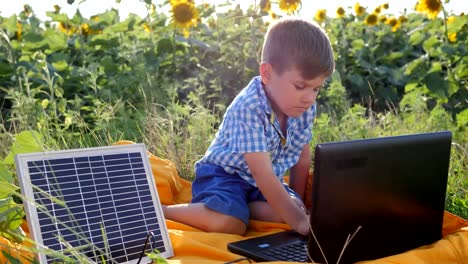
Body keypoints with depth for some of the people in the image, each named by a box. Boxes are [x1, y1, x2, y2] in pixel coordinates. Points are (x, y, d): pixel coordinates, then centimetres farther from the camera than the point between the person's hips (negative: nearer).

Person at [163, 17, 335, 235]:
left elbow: (302, 157, 8)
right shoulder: (249, 109, -30)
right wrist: (299, 221, -36)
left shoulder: (305, 109, -8)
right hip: (224, 174, -7)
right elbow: (263, 175, -34)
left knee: (289, 208, -20)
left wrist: (297, 202, 7)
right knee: (231, 224, -33)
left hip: (263, 182, 7)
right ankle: (159, 210, -12)